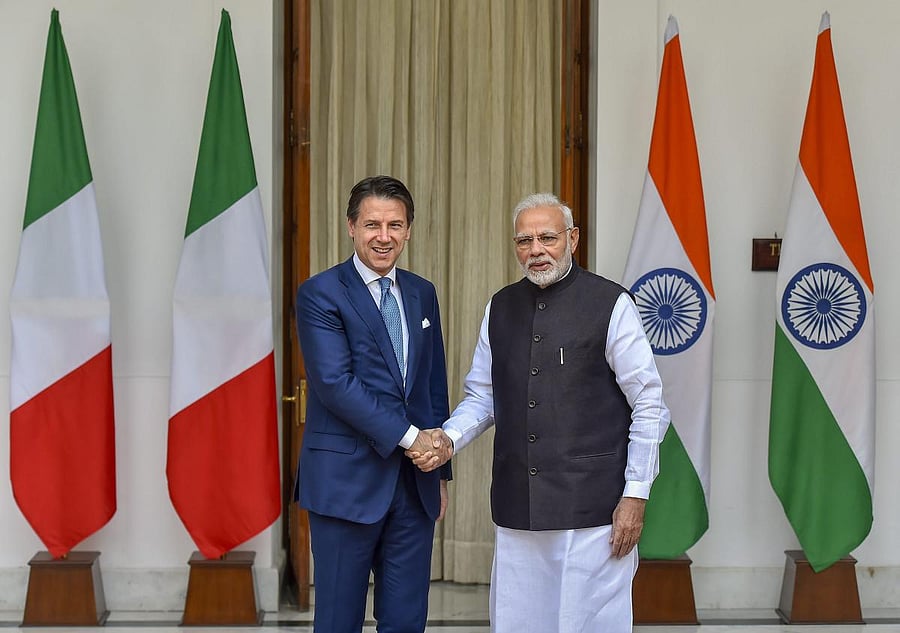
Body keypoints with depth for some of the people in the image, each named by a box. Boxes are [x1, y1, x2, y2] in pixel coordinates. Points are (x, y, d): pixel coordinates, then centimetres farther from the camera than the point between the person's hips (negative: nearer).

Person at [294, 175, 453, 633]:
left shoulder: (422, 294, 13)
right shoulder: (320, 294, -6)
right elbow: (336, 384, -15)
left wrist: (440, 470, 15)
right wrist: (409, 436, -16)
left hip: (415, 483, 5)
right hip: (346, 481, -5)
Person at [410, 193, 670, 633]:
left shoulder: (611, 305, -4)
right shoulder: (500, 308, 11)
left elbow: (649, 406, -4)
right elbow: (481, 397, 15)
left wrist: (636, 496, -8)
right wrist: (447, 440, -4)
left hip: (592, 507, -4)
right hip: (516, 507, 5)